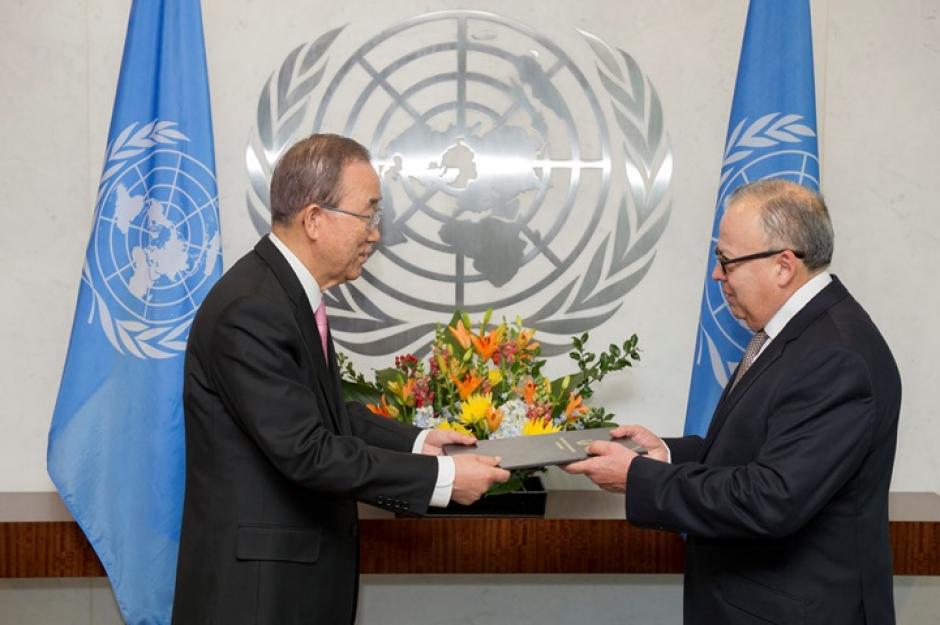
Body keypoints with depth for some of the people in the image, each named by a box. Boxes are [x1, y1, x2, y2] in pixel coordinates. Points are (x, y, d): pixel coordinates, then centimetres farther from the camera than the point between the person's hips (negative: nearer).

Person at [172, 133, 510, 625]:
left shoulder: (290, 292, 6)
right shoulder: (251, 310, -23)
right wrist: (440, 477, -21)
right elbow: (306, 451, -25)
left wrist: (415, 442, 4)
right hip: (257, 578, -9)